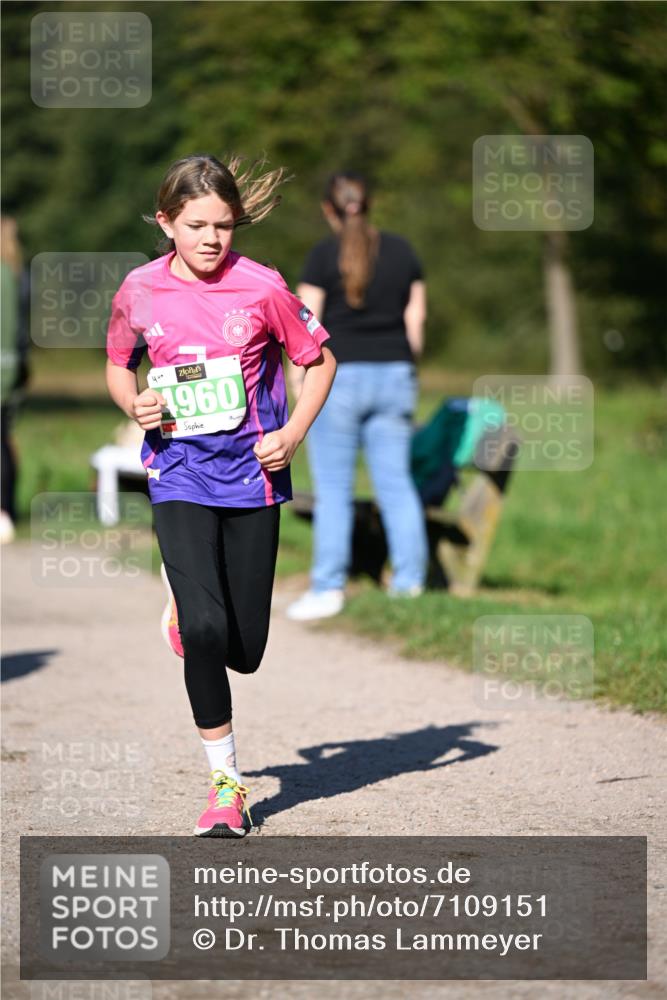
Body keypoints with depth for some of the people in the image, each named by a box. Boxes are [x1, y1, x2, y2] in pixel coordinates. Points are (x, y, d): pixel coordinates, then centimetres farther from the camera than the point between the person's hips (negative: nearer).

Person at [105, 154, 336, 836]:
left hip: (251, 473, 0)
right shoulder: (140, 291, -1)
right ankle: (224, 783, -3)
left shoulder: (261, 287, -6)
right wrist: (135, 405, -5)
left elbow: (319, 360, 6)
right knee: (203, 627, -17)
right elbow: (118, 366, 16)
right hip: (179, 476, 0)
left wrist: (292, 434, -7)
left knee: (246, 649, 3)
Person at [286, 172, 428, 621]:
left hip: (339, 377, -4)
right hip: (394, 375, 4)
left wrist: (297, 377, 3)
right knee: (396, 482, 8)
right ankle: (410, 581, 9)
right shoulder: (403, 251, 6)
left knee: (333, 488, 0)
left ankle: (329, 588, 0)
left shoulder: (325, 255, -7)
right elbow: (415, 320, 8)